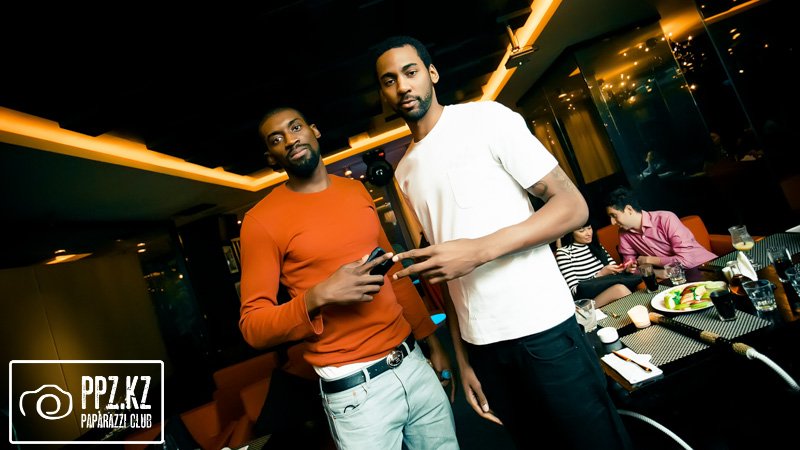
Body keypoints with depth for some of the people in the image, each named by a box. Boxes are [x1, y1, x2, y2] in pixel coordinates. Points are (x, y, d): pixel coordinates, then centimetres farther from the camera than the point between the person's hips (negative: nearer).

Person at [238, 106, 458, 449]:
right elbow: (253, 327, -9)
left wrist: (431, 339, 15)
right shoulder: (262, 219, -10)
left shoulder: (356, 191, 7)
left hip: (413, 362, 6)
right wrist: (318, 296, -25)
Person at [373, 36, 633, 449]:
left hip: (543, 327, -4)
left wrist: (480, 250, -21)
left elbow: (573, 206, -9)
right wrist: (462, 357, 9)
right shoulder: (405, 172, 10)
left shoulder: (486, 118, -4)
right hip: (480, 343, 5)